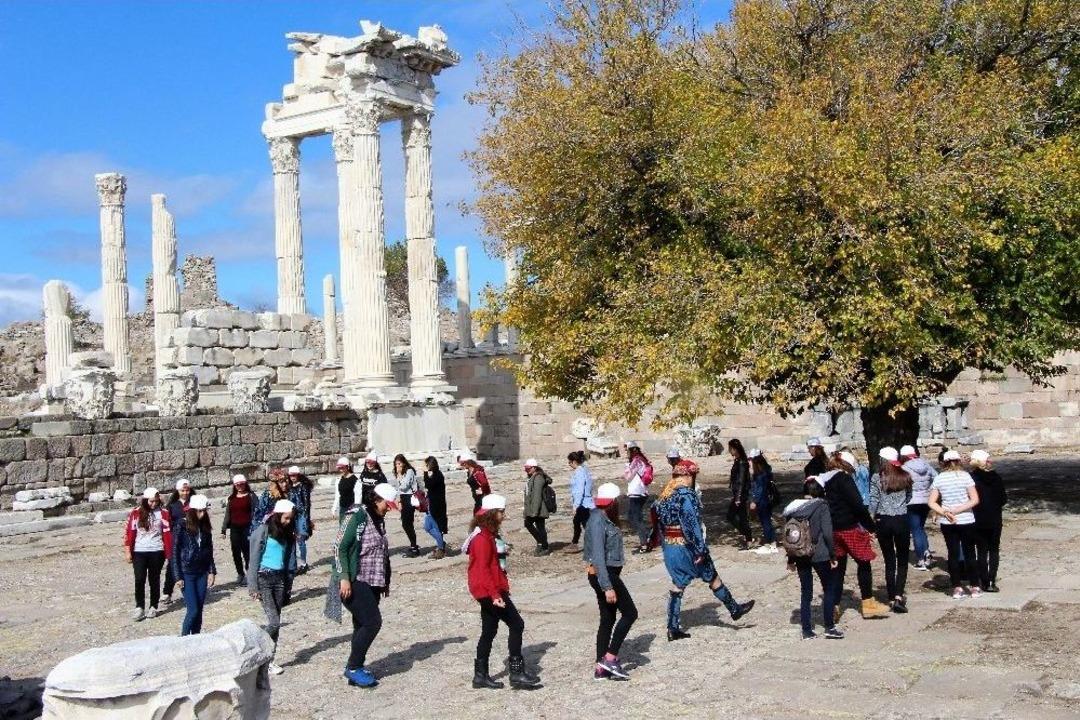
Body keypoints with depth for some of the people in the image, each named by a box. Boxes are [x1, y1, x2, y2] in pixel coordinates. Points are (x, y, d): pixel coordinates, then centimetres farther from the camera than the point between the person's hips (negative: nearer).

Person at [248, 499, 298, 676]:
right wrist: (254, 586, -11)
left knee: (275, 622, 6)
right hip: (264, 577, -5)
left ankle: (269, 659, 13)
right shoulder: (263, 531, -9)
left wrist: (288, 584, 5)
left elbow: (290, 561, 10)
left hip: (280, 578, 5)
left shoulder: (288, 534, 9)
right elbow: (254, 560, -8)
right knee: (274, 621, -11)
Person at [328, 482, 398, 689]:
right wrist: (344, 577, -21)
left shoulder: (379, 519, 13)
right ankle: (353, 668, 0)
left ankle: (356, 669, 18)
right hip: (354, 582, -9)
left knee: (363, 625, 10)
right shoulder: (357, 516, -13)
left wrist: (385, 581, 22)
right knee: (372, 622, -12)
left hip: (372, 583, 9)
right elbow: (340, 547, -16)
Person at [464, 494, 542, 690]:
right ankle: (517, 672, -3)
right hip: (489, 591, -10)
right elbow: (482, 569, -22)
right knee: (516, 624, -7)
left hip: (490, 591, 10)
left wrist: (500, 590, 20)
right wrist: (495, 594, -25)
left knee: (489, 631, 13)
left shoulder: (489, 535, 15)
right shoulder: (482, 538, -17)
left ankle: (481, 675, 19)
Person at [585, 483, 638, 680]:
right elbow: (598, 556, -24)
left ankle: (601, 667, 15)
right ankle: (610, 658, -2)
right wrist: (607, 587, -26)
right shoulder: (597, 521, -20)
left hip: (609, 573, 10)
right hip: (604, 574, -10)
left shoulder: (606, 519, 11)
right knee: (630, 613, -5)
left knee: (608, 619, 11)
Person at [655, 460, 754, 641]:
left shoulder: (664, 495, 7)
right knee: (712, 578, 10)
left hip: (669, 547, 7)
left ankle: (673, 628, 10)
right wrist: (700, 549, -19)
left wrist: (666, 542, 17)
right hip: (686, 547, -7)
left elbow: (660, 522, 11)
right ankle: (734, 609, 27)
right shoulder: (686, 495, -18)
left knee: (677, 584, 11)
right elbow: (692, 524, -21)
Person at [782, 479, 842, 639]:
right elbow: (827, 534, -13)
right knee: (829, 589, 11)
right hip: (820, 555, -4)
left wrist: (791, 559, 14)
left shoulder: (791, 508, 4)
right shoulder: (821, 506, -9)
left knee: (805, 593, 11)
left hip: (800, 557, 4)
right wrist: (833, 556, -5)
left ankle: (807, 630, 13)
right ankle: (830, 627, 11)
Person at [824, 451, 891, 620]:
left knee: (838, 567, 10)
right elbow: (857, 504, -17)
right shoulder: (844, 478, -13)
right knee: (863, 563, 8)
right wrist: (871, 525, -8)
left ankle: (834, 606, 7)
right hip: (850, 528, -7)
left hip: (832, 529, 7)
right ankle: (868, 603, 14)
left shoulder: (825, 480, 10)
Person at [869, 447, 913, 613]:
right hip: (902, 520, 1)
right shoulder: (905, 476, 0)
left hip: (883, 521, 0)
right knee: (902, 560, 9)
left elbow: (873, 501, -7)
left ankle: (892, 598, 10)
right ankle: (899, 595, -6)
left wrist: (871, 518, 2)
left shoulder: (876, 478, -5)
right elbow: (909, 498, 11)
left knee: (889, 561, 8)